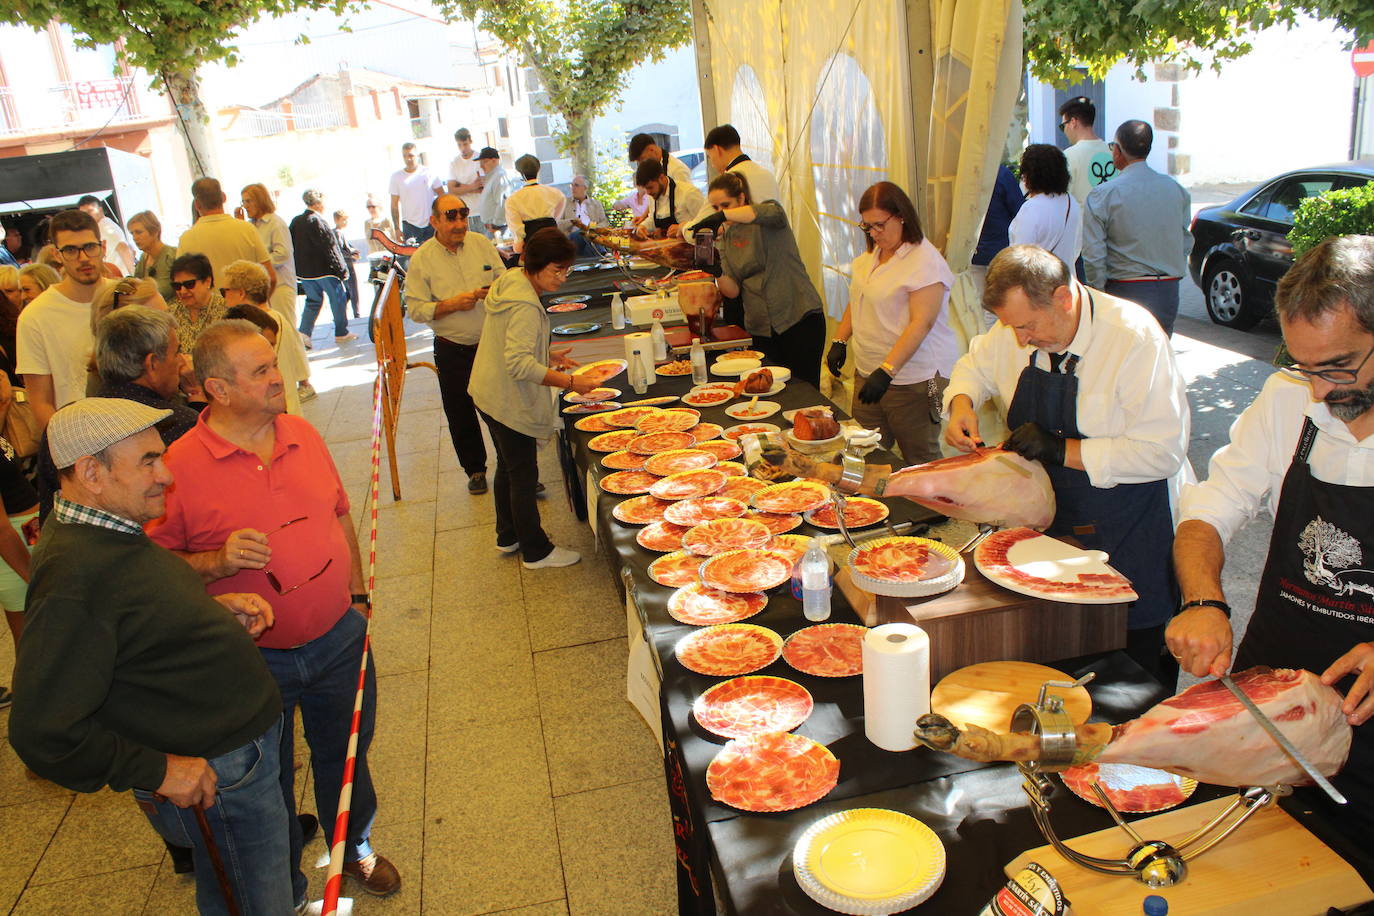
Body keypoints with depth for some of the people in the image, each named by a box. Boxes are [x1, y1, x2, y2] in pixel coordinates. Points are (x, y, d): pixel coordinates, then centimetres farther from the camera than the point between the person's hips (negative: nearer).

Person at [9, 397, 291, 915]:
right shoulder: (72, 580, -29)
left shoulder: (107, 531, 2)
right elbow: (44, 734, -29)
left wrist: (214, 610, 3)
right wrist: (155, 771, -21)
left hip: (245, 735, 10)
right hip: (210, 778, -9)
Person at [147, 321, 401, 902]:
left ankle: (354, 850, 50)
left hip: (339, 639, 4)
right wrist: (217, 562, -28)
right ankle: (286, 890, 42)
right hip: (255, 660, -4)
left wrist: (357, 594, 14)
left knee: (346, 755, 23)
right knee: (267, 780, 17)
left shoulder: (302, 434, -1)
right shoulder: (181, 465, -17)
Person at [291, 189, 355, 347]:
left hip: (303, 270, 7)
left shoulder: (295, 222, 7)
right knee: (338, 298, 8)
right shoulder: (317, 222, -17)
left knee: (313, 300, 17)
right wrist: (341, 269, -12)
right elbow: (329, 248, -17)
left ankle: (304, 333, 4)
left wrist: (300, 269, 17)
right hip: (323, 269, -7)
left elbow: (293, 246, 11)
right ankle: (341, 333, 15)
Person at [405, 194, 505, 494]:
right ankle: (475, 469, 31)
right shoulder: (422, 259, -8)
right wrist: (452, 304, -21)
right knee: (461, 415, 11)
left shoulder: (481, 244, 0)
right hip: (453, 351, -1)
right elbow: (416, 309, -10)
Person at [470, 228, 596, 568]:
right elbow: (519, 364, -33)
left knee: (508, 466, 23)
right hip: (510, 402, -10)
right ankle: (536, 551, 17)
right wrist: (569, 382, -33)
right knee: (523, 475, 3)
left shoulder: (511, 281, 5)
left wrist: (548, 356, 9)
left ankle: (508, 536, 39)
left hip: (490, 393, 10)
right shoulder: (525, 305, -26)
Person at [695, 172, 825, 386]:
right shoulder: (726, 236, 11)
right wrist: (717, 272, -15)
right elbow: (733, 290, 6)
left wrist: (724, 215, -40)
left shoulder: (766, 223, -4)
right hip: (761, 329, 5)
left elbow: (773, 212, -32)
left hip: (800, 318, -5)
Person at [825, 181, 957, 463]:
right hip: (867, 371, 8)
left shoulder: (926, 262, -15)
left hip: (913, 378, -8)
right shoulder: (870, 255, 12)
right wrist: (839, 342, 12)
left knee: (919, 460, 1)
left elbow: (921, 323, -22)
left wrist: (887, 371, -27)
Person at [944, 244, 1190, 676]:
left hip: (1130, 538, -5)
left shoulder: (1135, 337, -23)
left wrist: (1063, 450, -27)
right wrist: (961, 404, -5)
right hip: (1050, 525, 6)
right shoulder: (1020, 324, -4)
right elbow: (975, 365, 16)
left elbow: (1163, 452, -26)